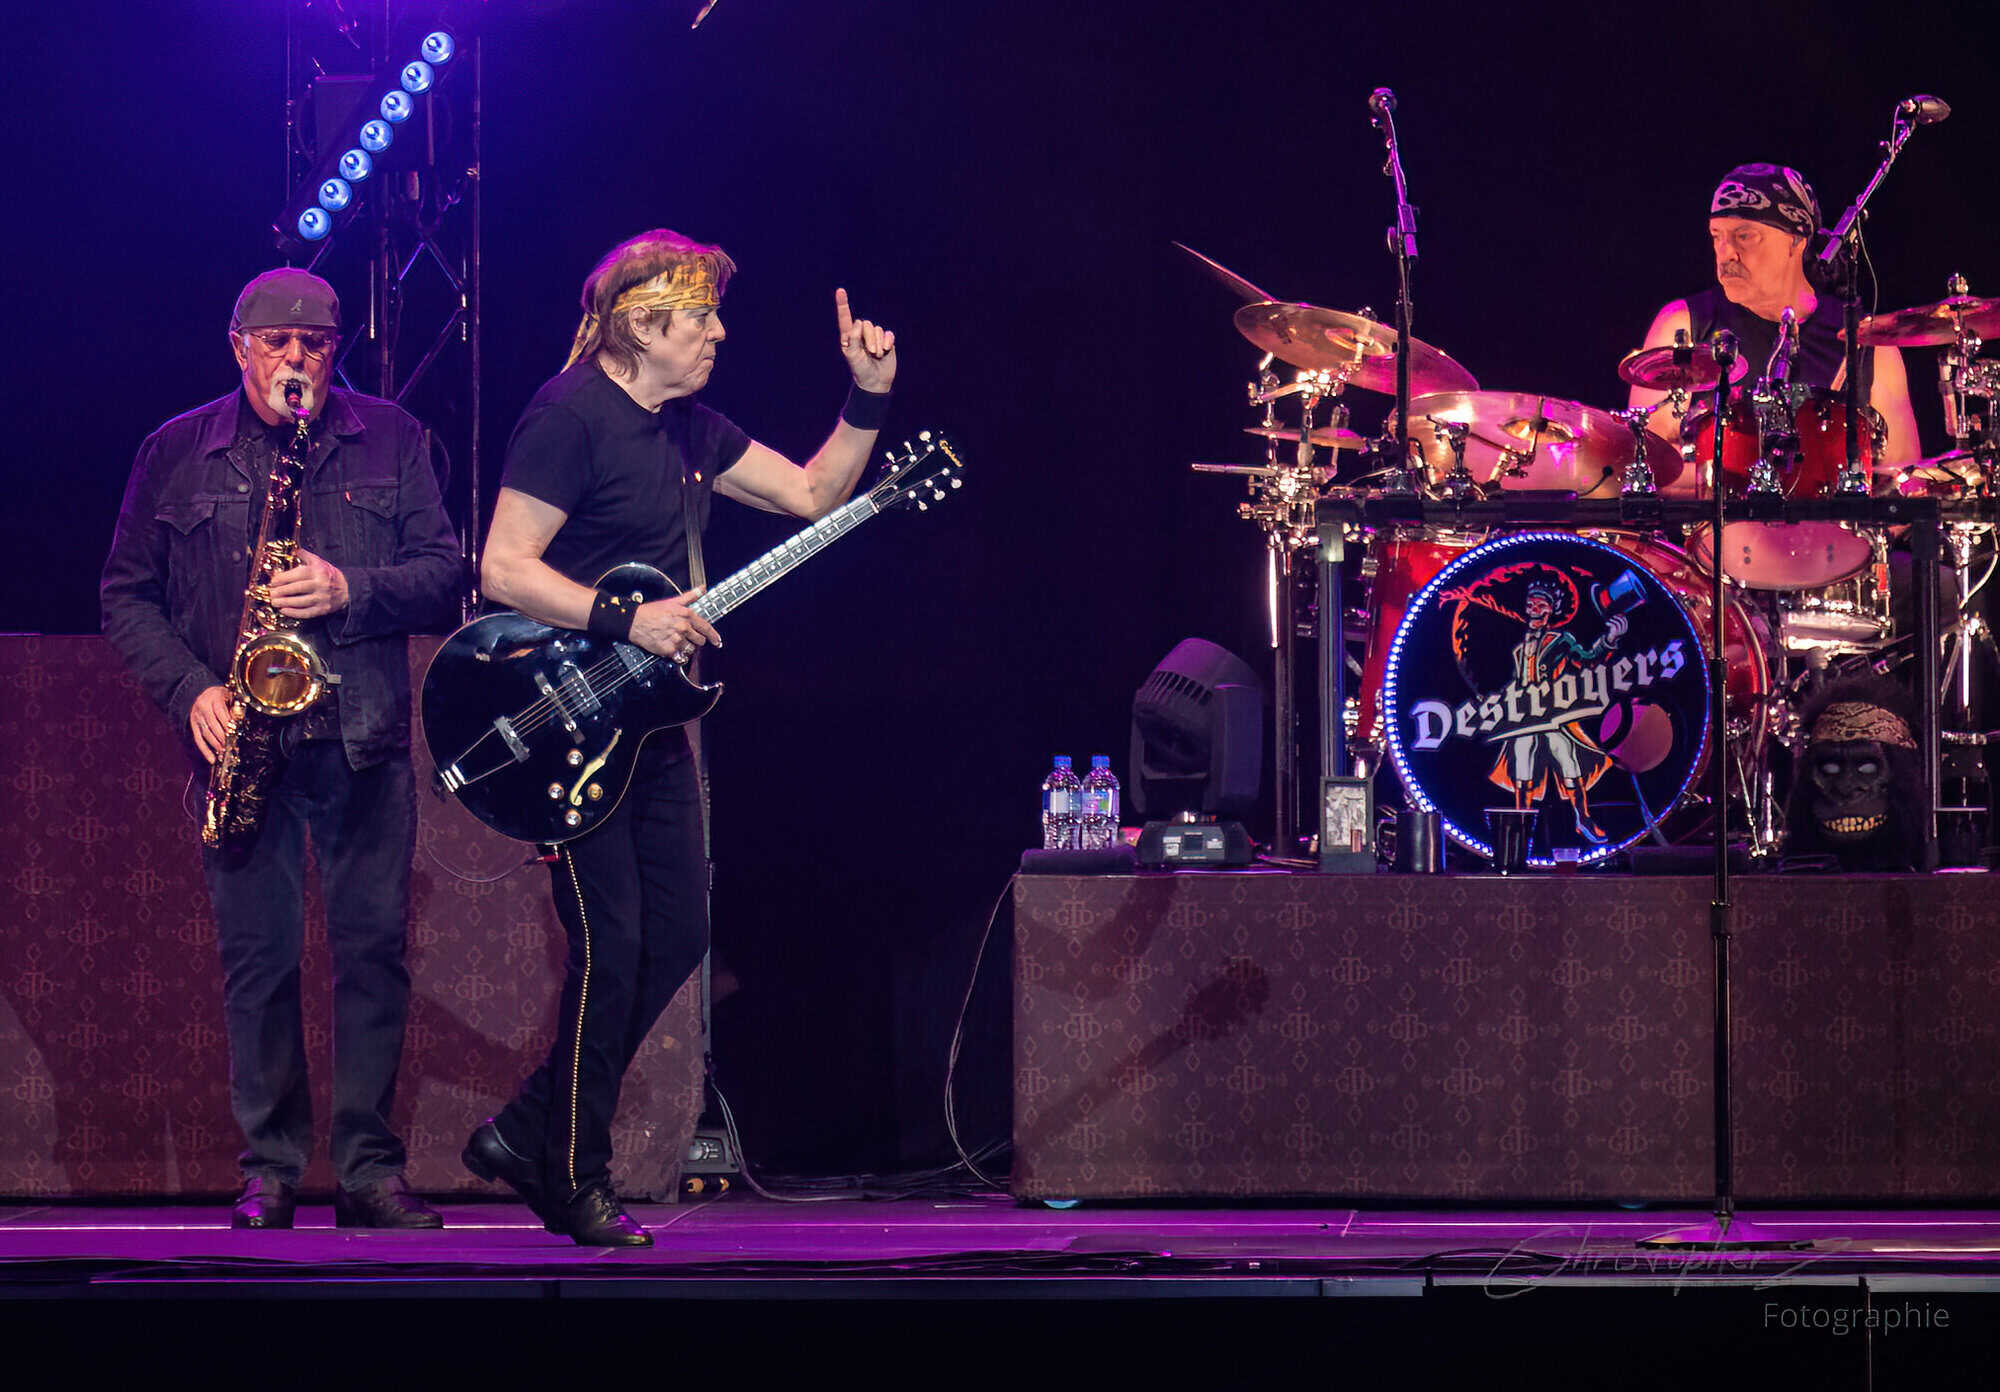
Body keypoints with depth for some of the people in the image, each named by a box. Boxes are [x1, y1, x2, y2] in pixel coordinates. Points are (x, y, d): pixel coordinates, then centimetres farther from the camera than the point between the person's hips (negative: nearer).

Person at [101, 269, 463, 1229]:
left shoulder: (391, 442, 8)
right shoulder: (176, 454, 8)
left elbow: (445, 574, 4)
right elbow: (127, 596, 9)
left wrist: (351, 590, -14)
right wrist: (189, 690, -6)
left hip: (363, 739, 0)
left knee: (375, 944, -3)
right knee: (257, 951, -1)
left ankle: (370, 1169, 2)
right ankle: (270, 1171, 6)